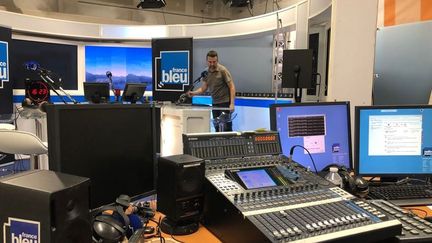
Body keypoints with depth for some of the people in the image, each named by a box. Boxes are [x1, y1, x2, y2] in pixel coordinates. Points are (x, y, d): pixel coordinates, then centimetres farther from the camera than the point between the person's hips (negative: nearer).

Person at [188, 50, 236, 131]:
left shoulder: (223, 70, -12)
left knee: (226, 129, -5)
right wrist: (193, 93, -9)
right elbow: (204, 88, 10)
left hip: (225, 102, -6)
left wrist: (232, 104, -19)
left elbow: (232, 87, -12)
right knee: (217, 128, 10)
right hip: (215, 103, 6)